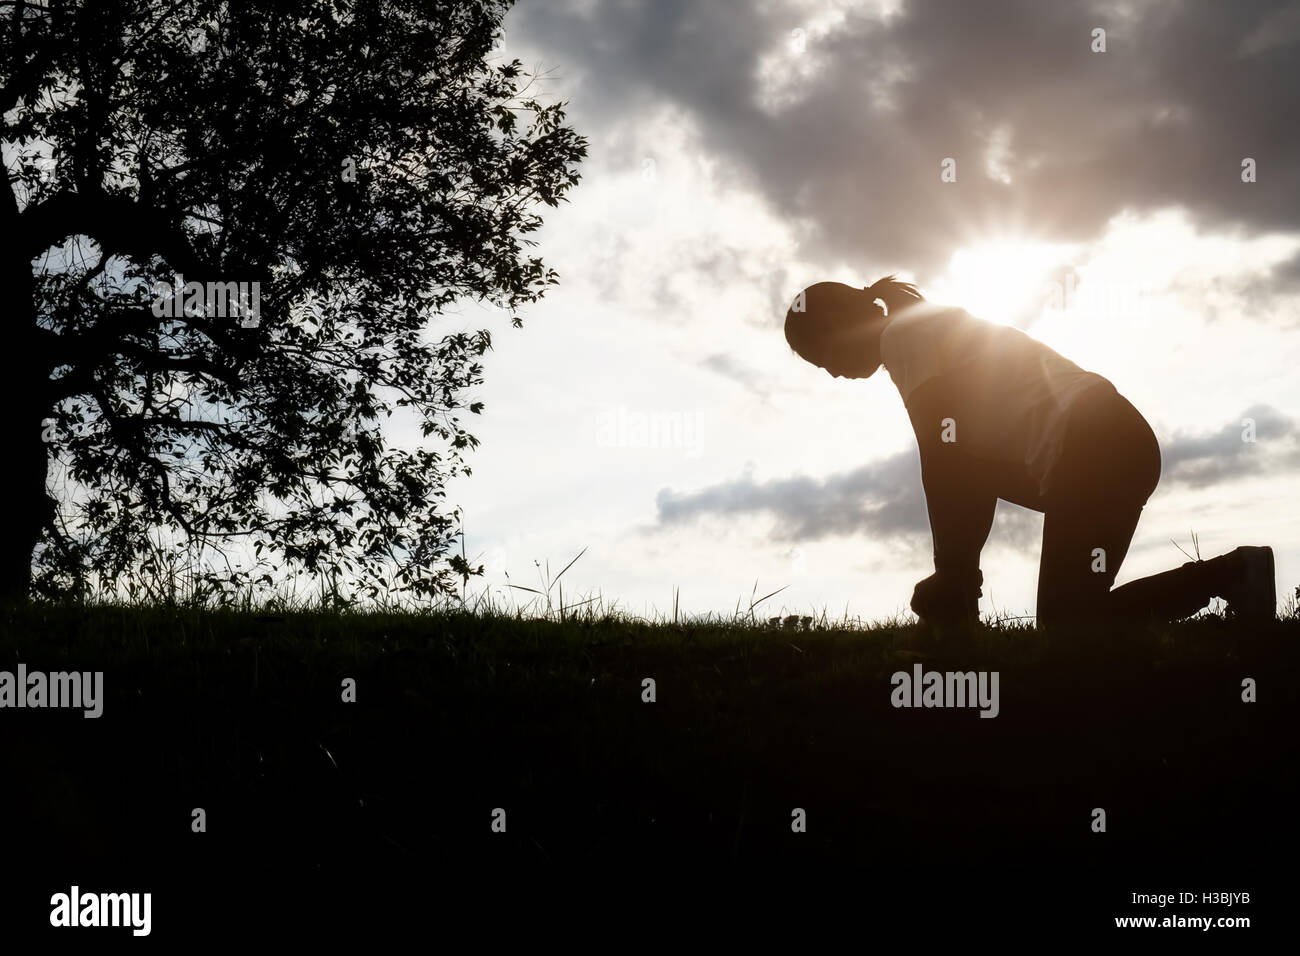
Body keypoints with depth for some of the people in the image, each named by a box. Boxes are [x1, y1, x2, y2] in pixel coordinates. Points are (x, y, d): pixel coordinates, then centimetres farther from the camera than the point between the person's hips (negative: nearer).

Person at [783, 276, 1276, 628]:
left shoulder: (903, 333, -4)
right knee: (1068, 623, 7)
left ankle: (1229, 577, -11)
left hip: (1095, 448, -10)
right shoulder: (932, 339, 26)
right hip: (1108, 445, 10)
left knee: (1066, 624, -11)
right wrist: (958, 584, 16)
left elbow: (942, 464, -11)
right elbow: (971, 472, 22)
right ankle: (1233, 575, 4)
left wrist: (952, 584, -8)